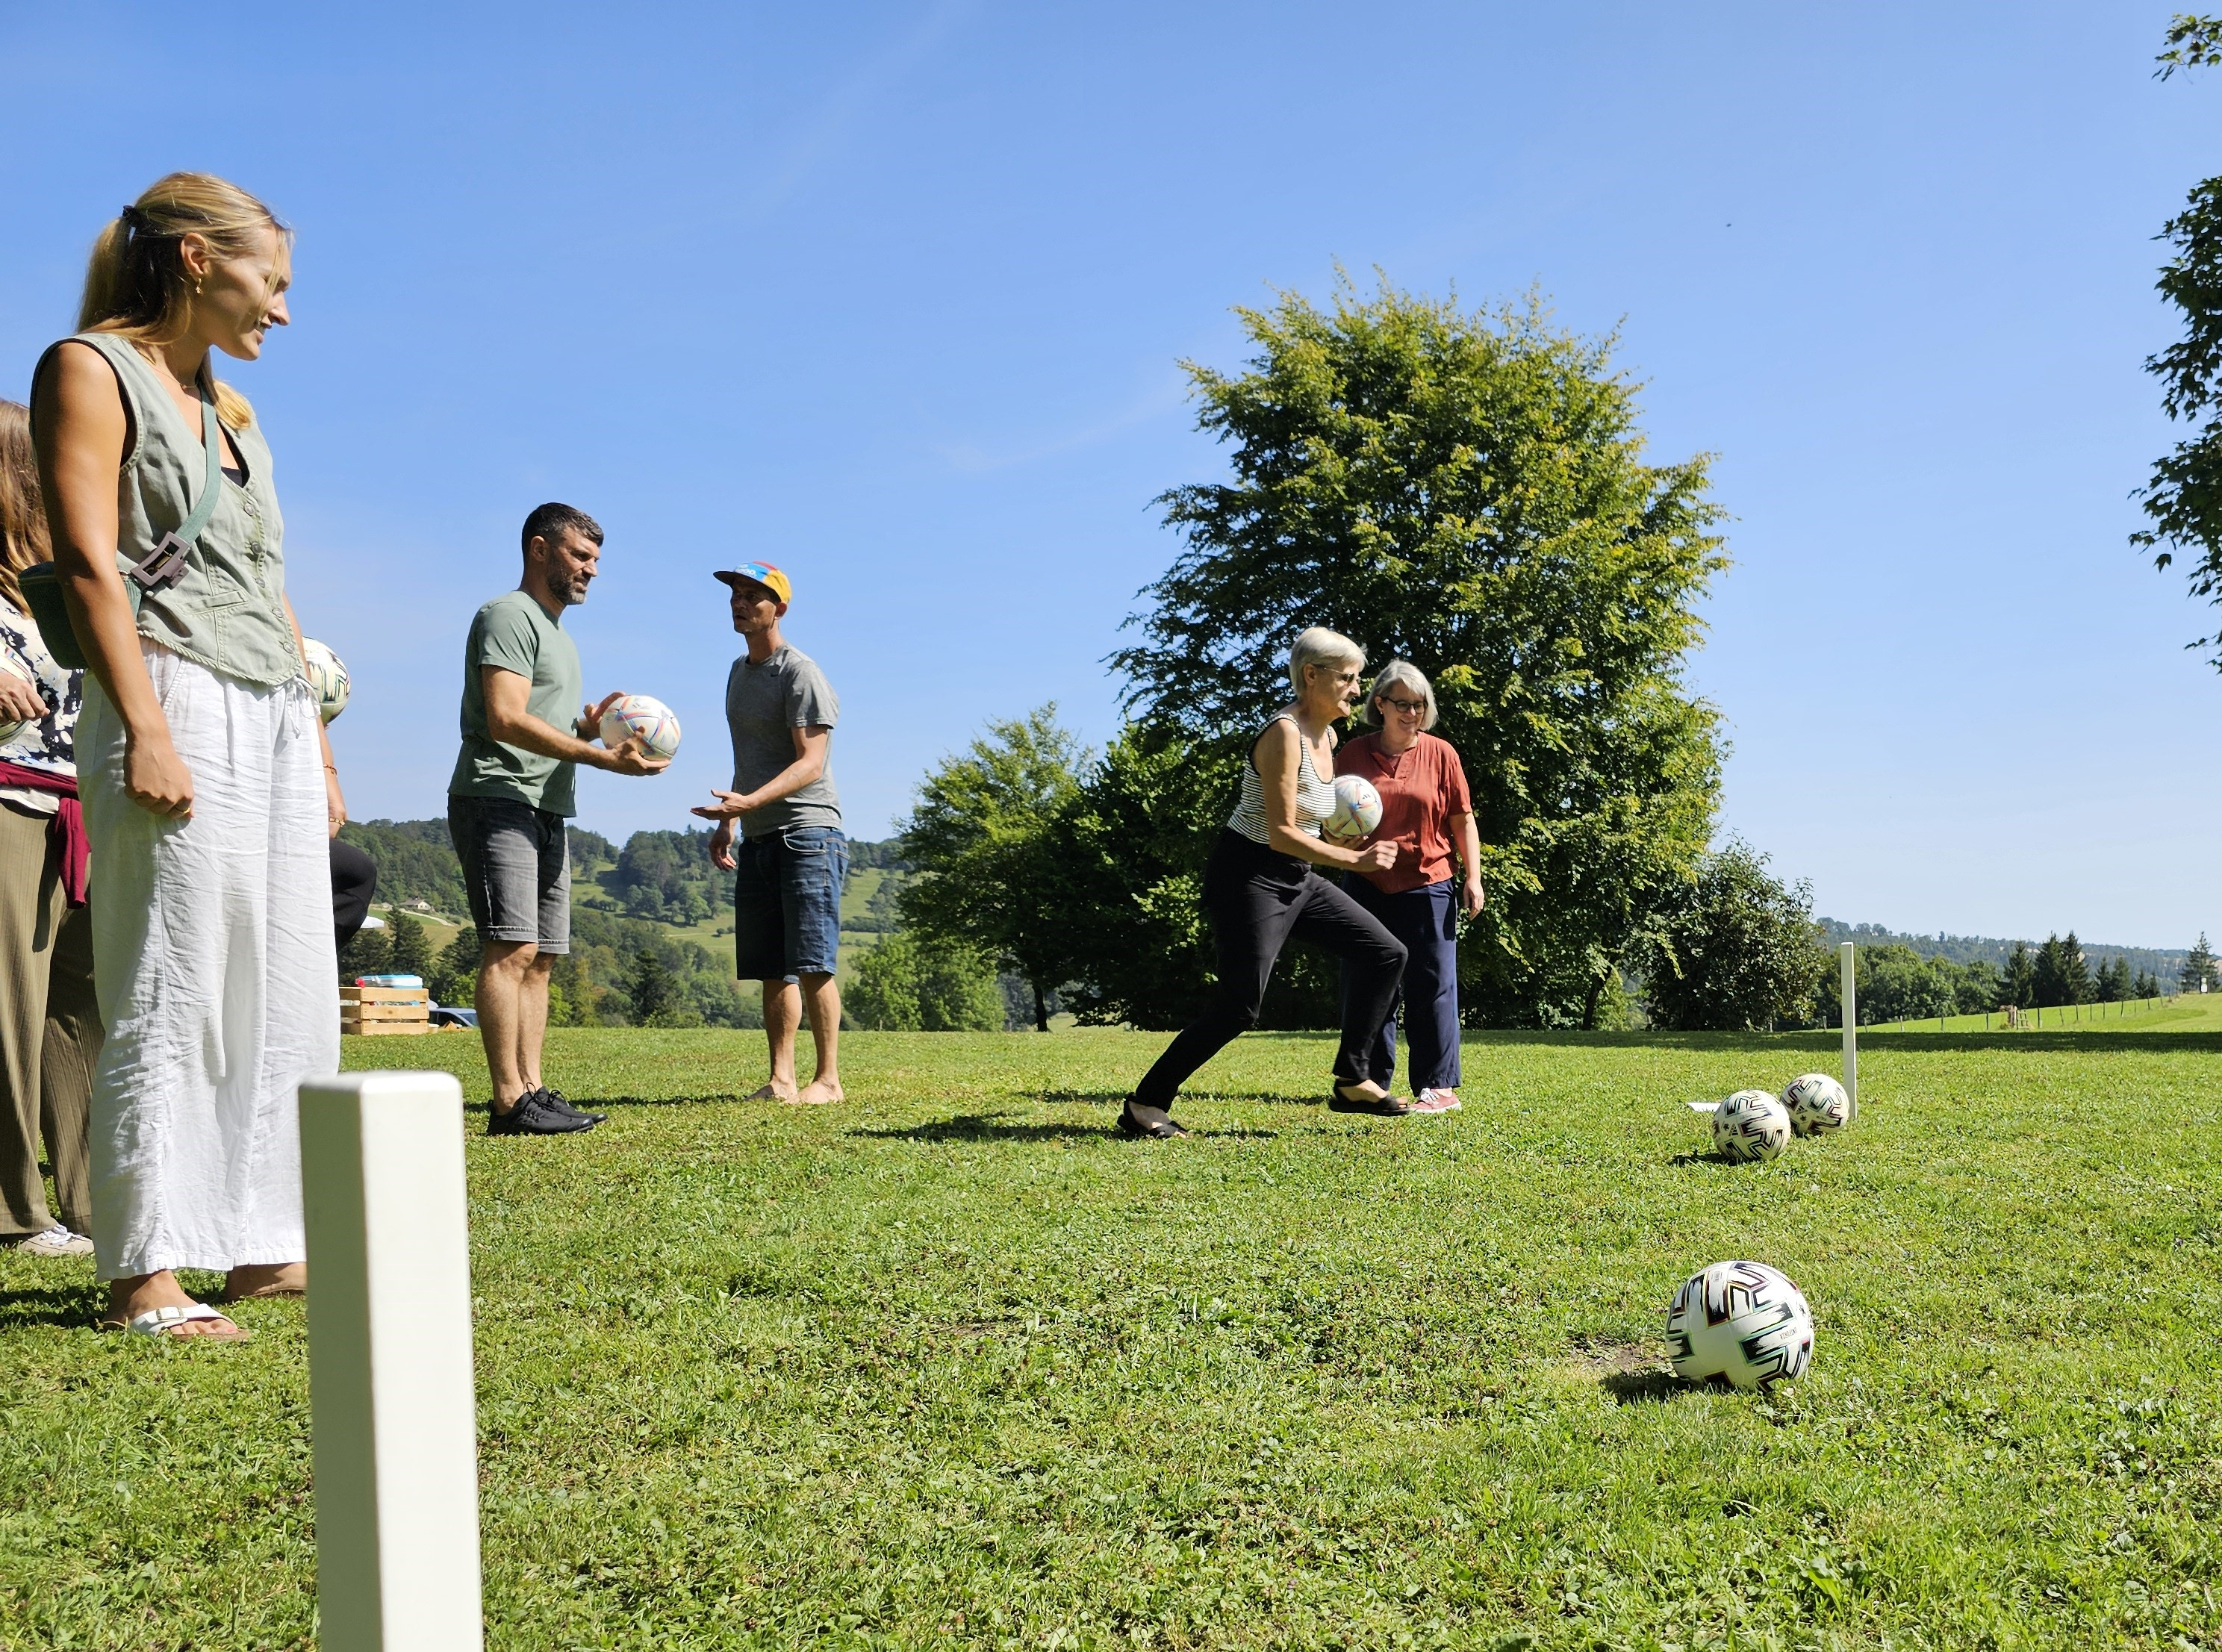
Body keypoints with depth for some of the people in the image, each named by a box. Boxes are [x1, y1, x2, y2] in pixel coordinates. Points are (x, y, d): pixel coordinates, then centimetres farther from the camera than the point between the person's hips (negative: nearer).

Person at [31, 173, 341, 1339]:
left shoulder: (231, 408, 24)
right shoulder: (91, 370, 1)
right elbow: (90, 563, -10)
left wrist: (320, 747, 18)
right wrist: (146, 729, -19)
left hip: (277, 718, 8)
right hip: (182, 706, -8)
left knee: (286, 996, 5)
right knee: (172, 997, -8)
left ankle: (264, 1244, 12)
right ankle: (145, 1274, -2)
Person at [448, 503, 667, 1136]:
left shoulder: (558, 633, 26)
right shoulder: (508, 615, -5)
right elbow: (506, 720, -17)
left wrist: (589, 727, 4)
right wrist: (602, 757, -21)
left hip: (547, 811, 10)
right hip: (498, 800, -10)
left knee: (538, 958, 5)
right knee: (511, 949, -16)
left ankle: (532, 1092, 6)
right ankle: (509, 1103, -19)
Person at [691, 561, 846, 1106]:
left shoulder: (799, 673, -7)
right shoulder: (739, 672, 20)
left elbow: (811, 764, -16)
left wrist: (749, 801, -28)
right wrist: (728, 822, 24)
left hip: (807, 833, -8)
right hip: (758, 840, 8)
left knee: (811, 963, -10)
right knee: (772, 970, 6)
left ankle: (828, 1078, -6)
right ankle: (781, 1080, 9)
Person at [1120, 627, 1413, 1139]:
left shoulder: (1328, 736, 9)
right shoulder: (1284, 733, -19)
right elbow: (1281, 835, -23)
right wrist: (1357, 859, -20)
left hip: (1297, 878, 10)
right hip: (1249, 876, -9)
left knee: (1386, 955, 5)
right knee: (1239, 1005, -11)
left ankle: (1351, 1083, 10)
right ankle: (1144, 1104, -1)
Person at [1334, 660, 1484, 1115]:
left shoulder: (1440, 754, 1)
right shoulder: (1353, 754, 4)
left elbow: (1463, 821, 4)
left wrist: (1473, 878, -2)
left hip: (1428, 885, -2)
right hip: (1366, 885, 2)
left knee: (1432, 985, -2)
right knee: (1364, 985, 6)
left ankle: (1439, 1086, 3)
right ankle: (1370, 1082, 16)